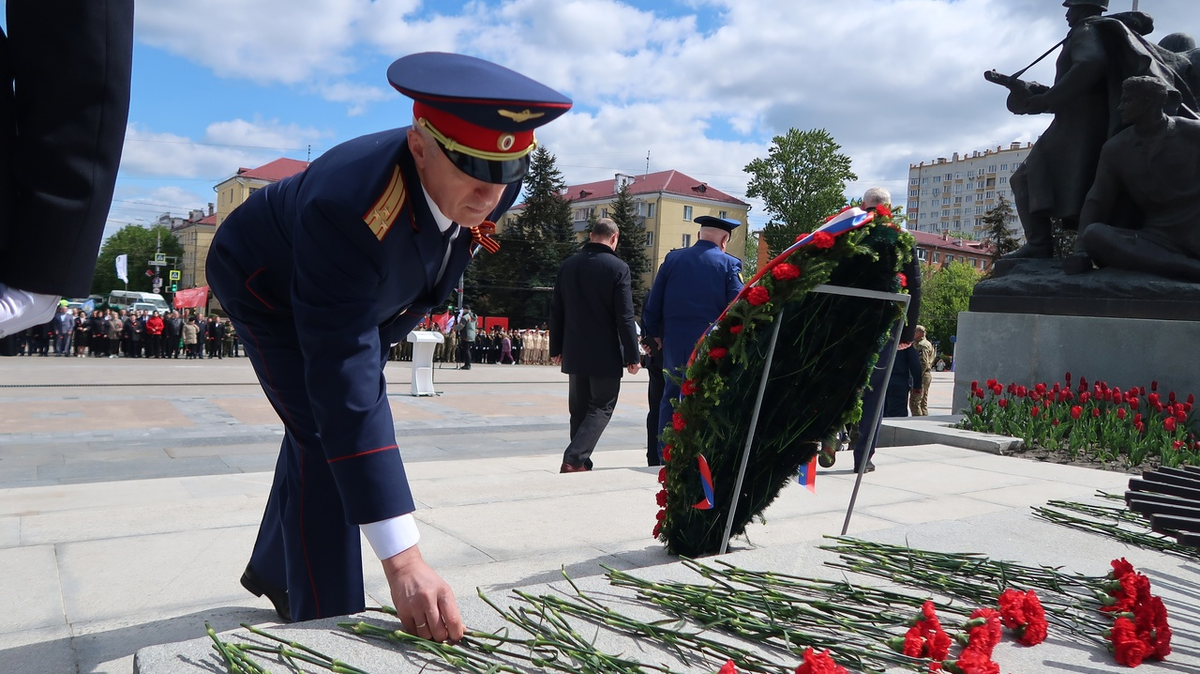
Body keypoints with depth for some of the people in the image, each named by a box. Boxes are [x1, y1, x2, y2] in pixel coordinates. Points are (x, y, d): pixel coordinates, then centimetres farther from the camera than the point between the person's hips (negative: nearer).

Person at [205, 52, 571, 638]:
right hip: (267, 284, -6)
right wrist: (402, 561, -54)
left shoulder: (493, 182, -28)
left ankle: (274, 570, 41)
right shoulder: (348, 210, -47)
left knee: (320, 429, 16)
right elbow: (347, 390, -51)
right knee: (326, 434, -18)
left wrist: (398, 318, 10)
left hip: (366, 292, 6)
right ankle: (327, 624, -2)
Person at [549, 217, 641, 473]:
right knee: (602, 407, 4)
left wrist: (556, 349, 16)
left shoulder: (568, 265, 5)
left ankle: (581, 463, 18)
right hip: (605, 354, -5)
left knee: (579, 409, 14)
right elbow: (625, 317, -14)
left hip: (575, 353, 5)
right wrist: (633, 356, -8)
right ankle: (574, 458, -10)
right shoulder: (618, 267, -11)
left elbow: (556, 311, 9)